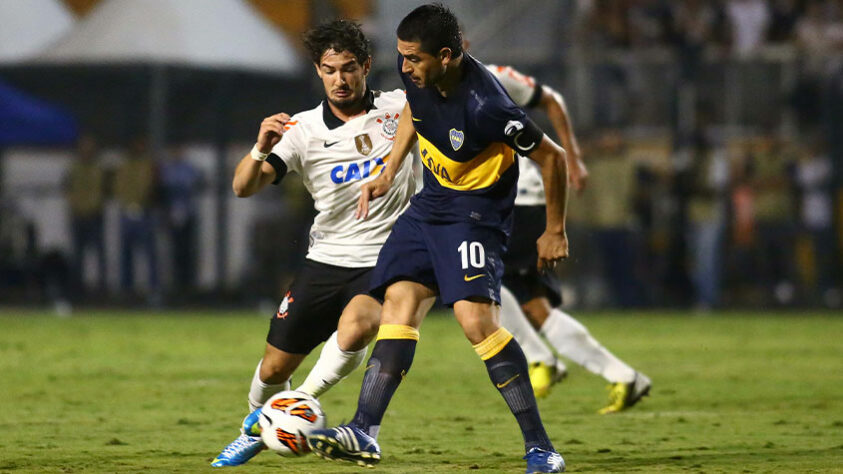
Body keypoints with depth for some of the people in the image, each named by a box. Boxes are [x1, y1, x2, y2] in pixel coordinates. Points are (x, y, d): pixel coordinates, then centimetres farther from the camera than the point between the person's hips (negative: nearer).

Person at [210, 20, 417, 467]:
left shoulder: (400, 108, -2)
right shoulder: (303, 129, -3)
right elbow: (243, 187, -9)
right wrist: (261, 149, -31)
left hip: (384, 262, -2)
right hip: (325, 260, 2)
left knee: (354, 329, -33)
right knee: (274, 366, 6)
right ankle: (255, 430, 40)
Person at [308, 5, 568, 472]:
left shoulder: (487, 108, -30)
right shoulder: (416, 74, -8)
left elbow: (552, 157, -17)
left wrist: (555, 232, -6)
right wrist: (388, 172, 14)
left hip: (476, 211, -8)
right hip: (431, 202, 8)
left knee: (475, 318, -21)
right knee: (399, 302, -2)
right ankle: (365, 432, -6)